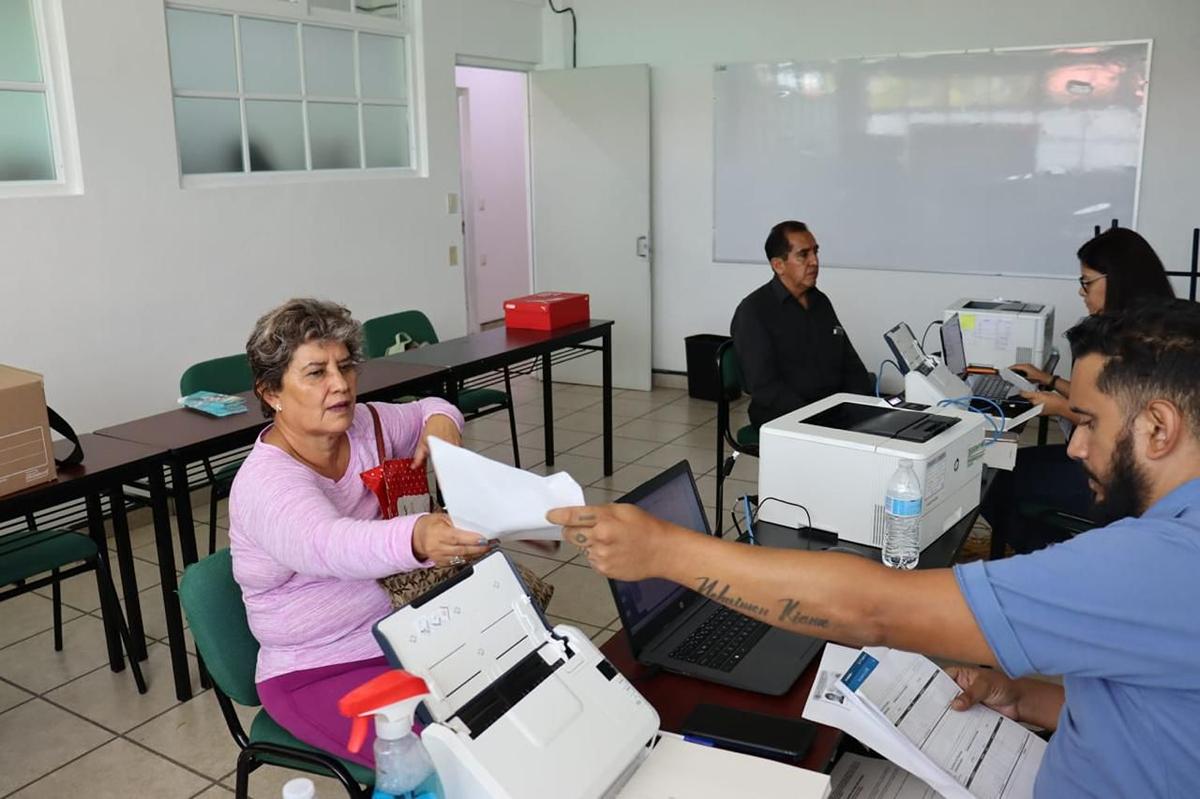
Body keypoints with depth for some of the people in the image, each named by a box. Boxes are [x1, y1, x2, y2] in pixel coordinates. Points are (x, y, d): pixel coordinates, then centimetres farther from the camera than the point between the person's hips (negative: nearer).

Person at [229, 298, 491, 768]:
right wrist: (417, 540, -63)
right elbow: (329, 544, -43)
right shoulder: (265, 482, -22)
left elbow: (425, 412, 18)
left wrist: (440, 421, -7)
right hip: (317, 673, -6)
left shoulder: (363, 426, -3)